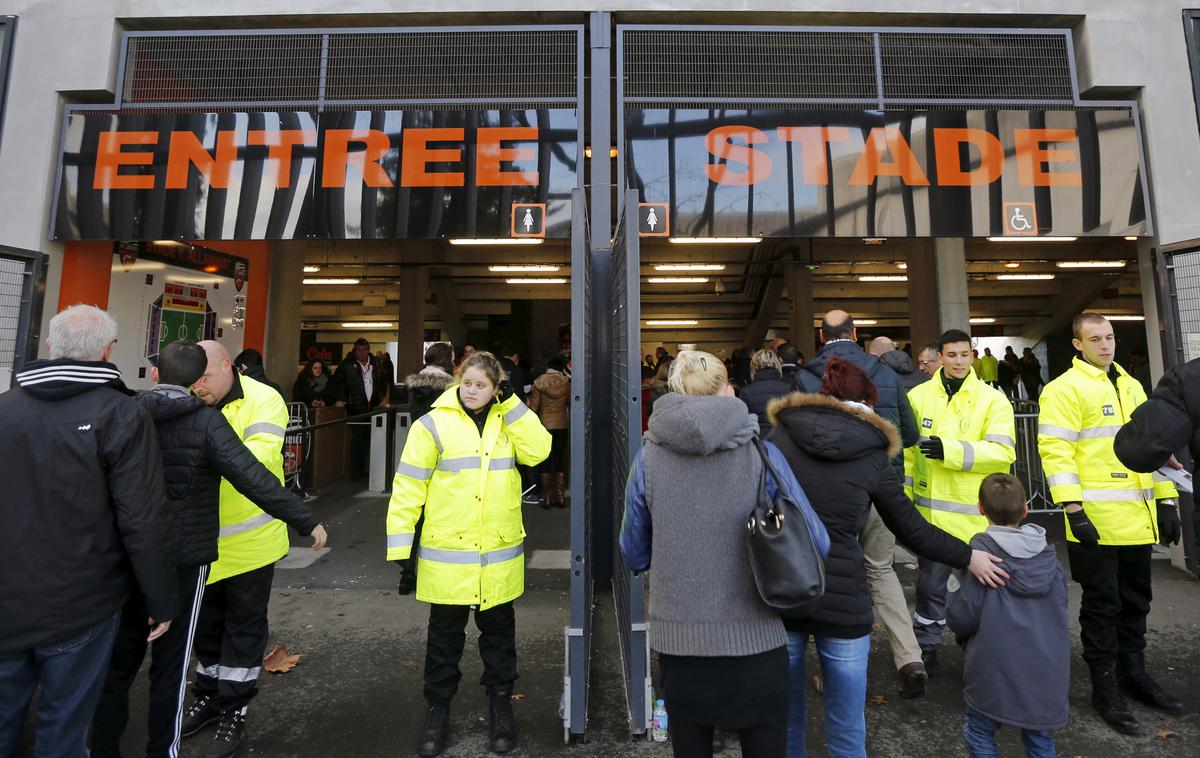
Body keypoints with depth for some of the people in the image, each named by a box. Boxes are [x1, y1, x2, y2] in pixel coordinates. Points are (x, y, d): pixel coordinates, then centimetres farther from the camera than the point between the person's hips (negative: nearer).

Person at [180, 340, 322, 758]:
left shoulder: (263, 400, -14)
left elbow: (262, 454, -27)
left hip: (250, 541, -5)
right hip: (205, 541, 6)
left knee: (244, 626, 9)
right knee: (207, 622, 22)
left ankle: (233, 711, 27)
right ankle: (208, 697, 43)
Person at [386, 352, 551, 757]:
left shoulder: (507, 421, 4)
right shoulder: (433, 424, -7)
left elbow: (538, 451, -13)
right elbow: (408, 488, -6)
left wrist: (511, 403, -14)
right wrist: (400, 546, -8)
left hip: (500, 553, 3)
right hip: (447, 555, -2)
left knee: (498, 630, 18)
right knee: (445, 634, 15)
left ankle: (501, 703, 38)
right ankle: (438, 708, 37)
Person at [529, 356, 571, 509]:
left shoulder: (539, 383, -4)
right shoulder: (566, 383, -1)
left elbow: (533, 407, -4)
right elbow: (571, 404, 9)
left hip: (545, 426, -1)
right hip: (562, 426, 1)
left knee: (545, 462, 5)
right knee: (560, 460, 7)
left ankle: (546, 498, 7)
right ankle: (560, 497, 9)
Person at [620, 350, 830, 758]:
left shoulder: (649, 456, -6)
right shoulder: (761, 453, -9)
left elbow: (634, 556, 3)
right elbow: (817, 545, -1)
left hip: (679, 643, 1)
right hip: (755, 642, -1)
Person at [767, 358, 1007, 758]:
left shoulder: (779, 436, -1)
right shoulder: (872, 455, -3)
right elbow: (913, 530, 5)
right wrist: (968, 557, 21)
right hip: (842, 601, -1)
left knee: (785, 723, 20)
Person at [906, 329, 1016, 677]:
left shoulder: (993, 399, -2)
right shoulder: (919, 396, 2)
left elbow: (1002, 452, -14)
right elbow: (906, 451, 5)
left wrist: (950, 450, -25)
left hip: (979, 513, 0)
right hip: (933, 511, 1)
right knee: (931, 583, 10)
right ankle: (926, 647, 28)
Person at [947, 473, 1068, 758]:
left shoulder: (979, 551, -16)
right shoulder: (1049, 554, 1)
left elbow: (963, 615, -17)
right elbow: (1060, 608, 11)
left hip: (996, 672, -5)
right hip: (1047, 673, 5)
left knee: (979, 734, 15)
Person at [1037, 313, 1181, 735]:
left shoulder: (1131, 386, 15)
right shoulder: (1065, 389, -10)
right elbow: (1055, 451, -16)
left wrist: (1166, 499, 13)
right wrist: (1073, 509, -21)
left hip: (1138, 517, 7)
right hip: (1096, 518, -7)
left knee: (1136, 598, 19)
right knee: (1102, 603, 3)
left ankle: (1133, 672, 36)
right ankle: (1105, 688, 17)